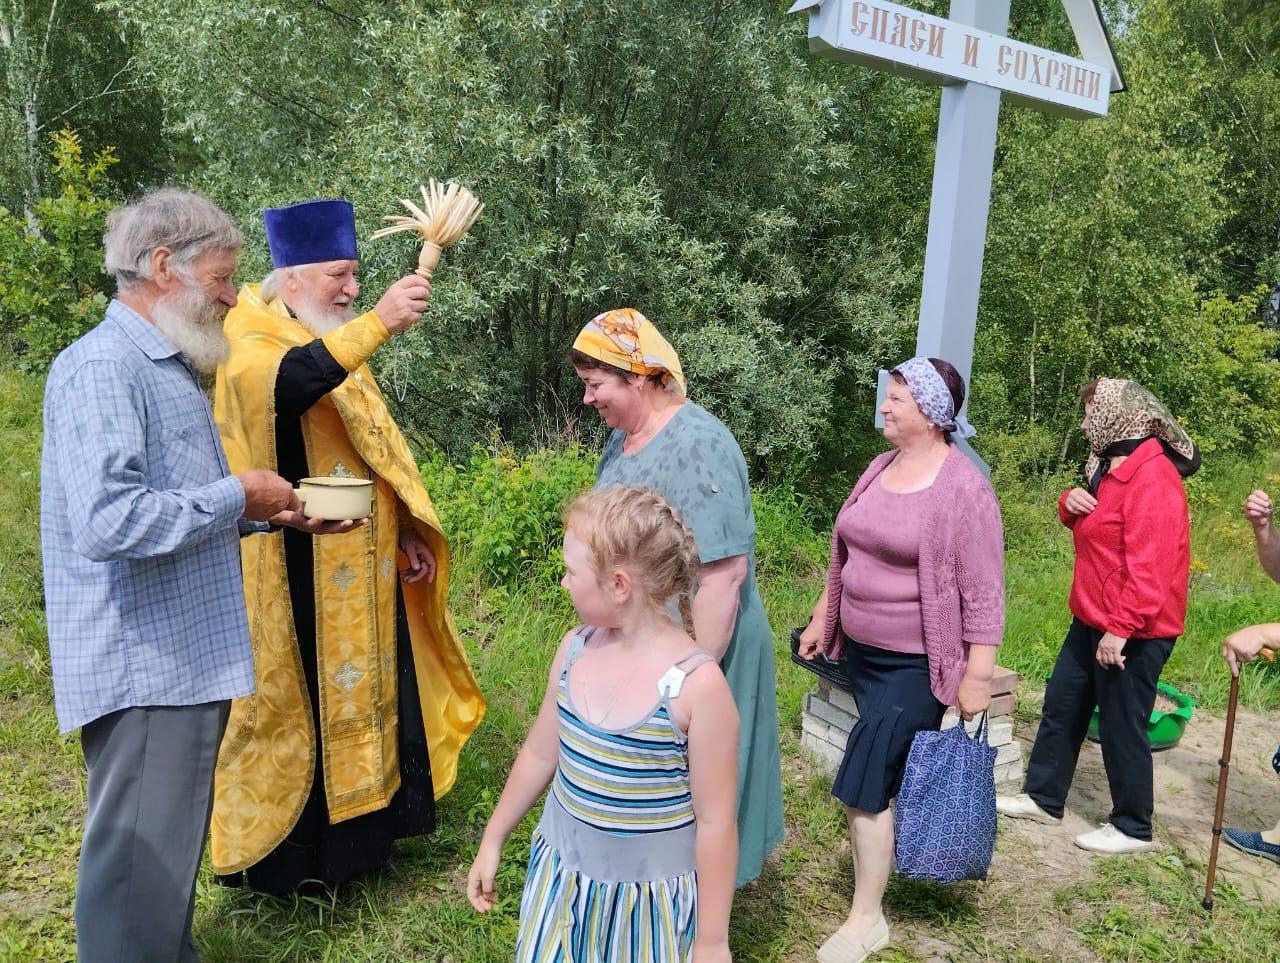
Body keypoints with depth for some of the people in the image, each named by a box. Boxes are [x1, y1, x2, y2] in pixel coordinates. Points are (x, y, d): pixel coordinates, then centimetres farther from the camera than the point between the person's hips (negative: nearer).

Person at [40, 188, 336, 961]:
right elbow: (109, 522, -28)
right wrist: (237, 496, -17)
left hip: (191, 657, 10)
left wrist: (270, 512, 6)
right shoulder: (102, 368, -17)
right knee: (139, 870, 3)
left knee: (173, 854, 21)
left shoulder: (170, 367, 14)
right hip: (143, 667, -10)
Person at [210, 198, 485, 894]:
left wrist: (406, 531, 14)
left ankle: (362, 831, 33)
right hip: (298, 576, -8)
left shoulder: (341, 348, 15)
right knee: (300, 702, 2)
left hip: (363, 573, 8)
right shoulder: (253, 340, -11)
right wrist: (377, 324, -45)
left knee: (365, 695, 15)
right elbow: (285, 382, -37)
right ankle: (286, 855, 22)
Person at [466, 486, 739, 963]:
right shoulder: (575, 649, -7)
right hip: (562, 869, 5)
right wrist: (493, 840, 15)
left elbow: (715, 822, -17)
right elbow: (540, 754, 7)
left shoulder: (696, 684, -24)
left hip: (651, 892, -5)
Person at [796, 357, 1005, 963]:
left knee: (863, 786, -6)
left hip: (915, 664, -7)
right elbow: (847, 556, 15)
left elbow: (982, 593, -17)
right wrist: (822, 620, 17)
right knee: (886, 779, 18)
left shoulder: (963, 489, -17)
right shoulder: (880, 468, 6)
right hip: (861, 652, 7)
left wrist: (977, 676, -16)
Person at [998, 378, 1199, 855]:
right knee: (1061, 706, 16)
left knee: (1122, 727, 3)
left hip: (1133, 632, -10)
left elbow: (1149, 566, -28)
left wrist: (1121, 628, -29)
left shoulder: (1152, 479, -22)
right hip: (1094, 620, 10)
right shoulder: (1113, 467, 12)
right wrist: (1071, 502, 0)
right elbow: (1091, 525, 23)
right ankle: (1043, 798, 30)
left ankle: (1133, 828, 21)